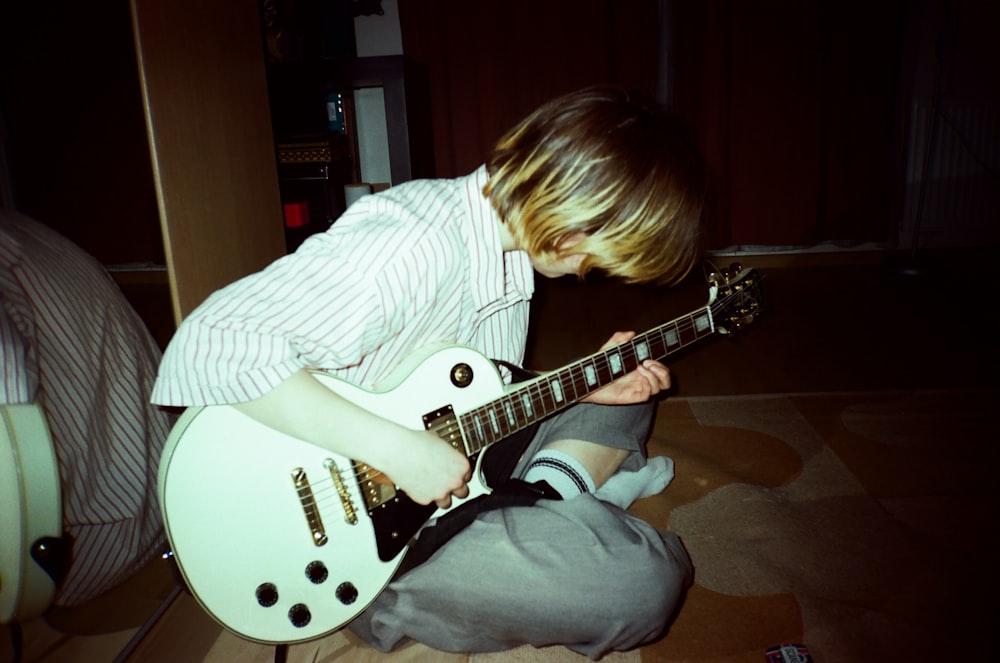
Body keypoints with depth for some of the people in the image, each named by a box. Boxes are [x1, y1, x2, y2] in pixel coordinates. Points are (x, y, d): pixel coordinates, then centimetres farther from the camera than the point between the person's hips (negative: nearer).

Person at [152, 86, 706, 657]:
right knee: (648, 581, -22)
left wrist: (585, 386, 0)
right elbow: (208, 345, -35)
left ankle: (547, 496, 0)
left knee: (624, 402, 19)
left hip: (456, 458, 9)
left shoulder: (511, 244, 2)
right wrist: (395, 447, -34)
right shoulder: (414, 246, -28)